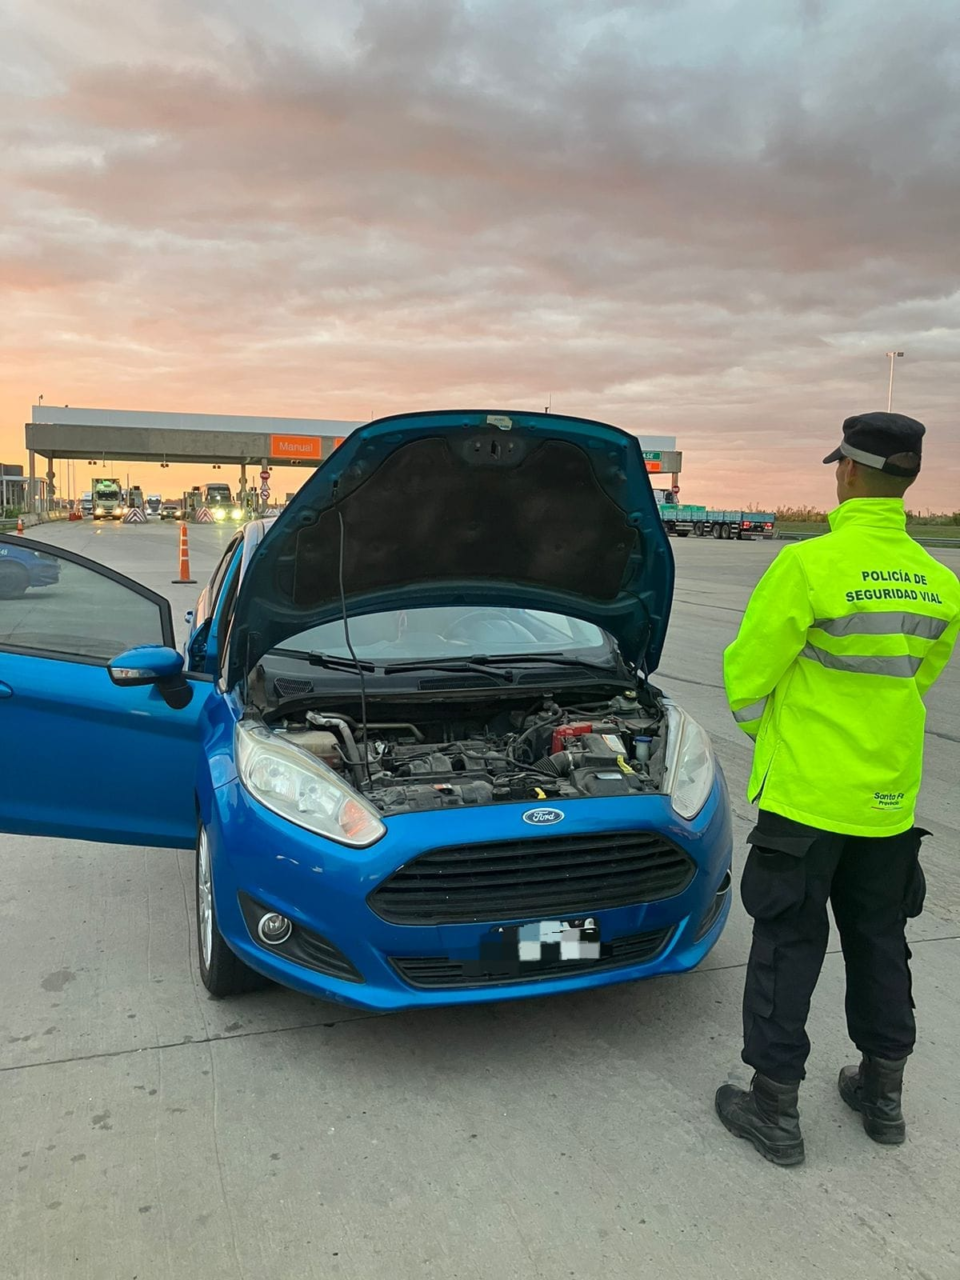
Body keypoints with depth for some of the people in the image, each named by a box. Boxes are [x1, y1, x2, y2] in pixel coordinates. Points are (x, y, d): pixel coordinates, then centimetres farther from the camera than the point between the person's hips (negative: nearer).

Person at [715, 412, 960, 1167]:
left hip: (804, 796, -6)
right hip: (889, 797, 6)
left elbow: (747, 675, -13)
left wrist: (766, 733, 8)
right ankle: (883, 1095, 36)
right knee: (879, 940, 20)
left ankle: (776, 1110, 18)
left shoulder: (808, 566, -20)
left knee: (787, 945, 7)